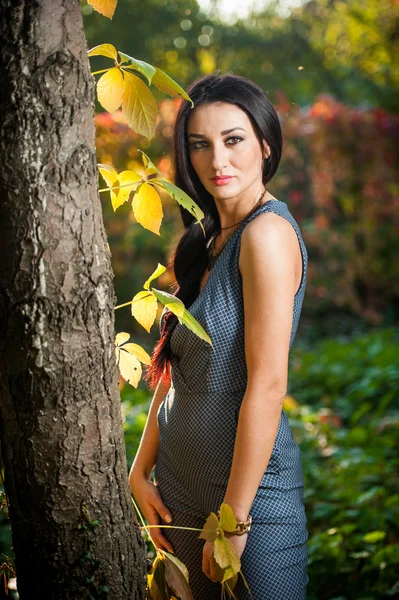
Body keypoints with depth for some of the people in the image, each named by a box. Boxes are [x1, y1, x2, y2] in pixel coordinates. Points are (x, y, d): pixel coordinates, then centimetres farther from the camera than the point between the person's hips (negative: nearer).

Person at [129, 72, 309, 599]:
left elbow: (267, 386, -21)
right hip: (183, 486, 8)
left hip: (252, 490, -8)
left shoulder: (268, 232, -17)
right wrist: (141, 471, 6)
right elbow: (173, 370, 11)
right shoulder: (207, 242, 9)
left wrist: (234, 519, -19)